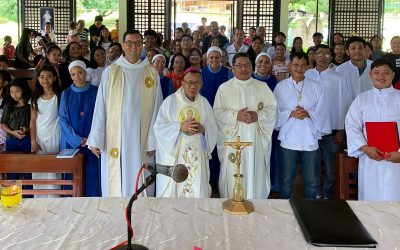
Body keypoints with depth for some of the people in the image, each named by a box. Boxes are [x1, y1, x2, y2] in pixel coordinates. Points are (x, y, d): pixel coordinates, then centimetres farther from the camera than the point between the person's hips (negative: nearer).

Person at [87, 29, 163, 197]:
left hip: (141, 139, 1)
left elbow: (156, 108, 2)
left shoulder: (151, 73, 2)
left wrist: (152, 141, -2)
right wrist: (95, 139, -4)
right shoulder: (110, 72, -1)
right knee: (115, 182, 5)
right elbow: (100, 107, -1)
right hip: (115, 138, -1)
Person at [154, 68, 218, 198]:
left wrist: (203, 129, -15)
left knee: (197, 191, -2)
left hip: (197, 156, 3)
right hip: (174, 154, -2)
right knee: (172, 190, -3)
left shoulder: (204, 103, 7)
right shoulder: (171, 101, -3)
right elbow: (159, 126, -7)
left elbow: (213, 129, 7)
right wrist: (180, 126, -20)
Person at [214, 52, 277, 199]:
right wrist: (235, 115, -16)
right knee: (234, 175, 1)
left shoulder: (262, 87, 9)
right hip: (233, 139, -1)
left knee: (255, 174, 4)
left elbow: (272, 109, 5)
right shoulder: (224, 88, 4)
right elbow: (217, 112, -1)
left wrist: (258, 115, -14)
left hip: (256, 140, 1)